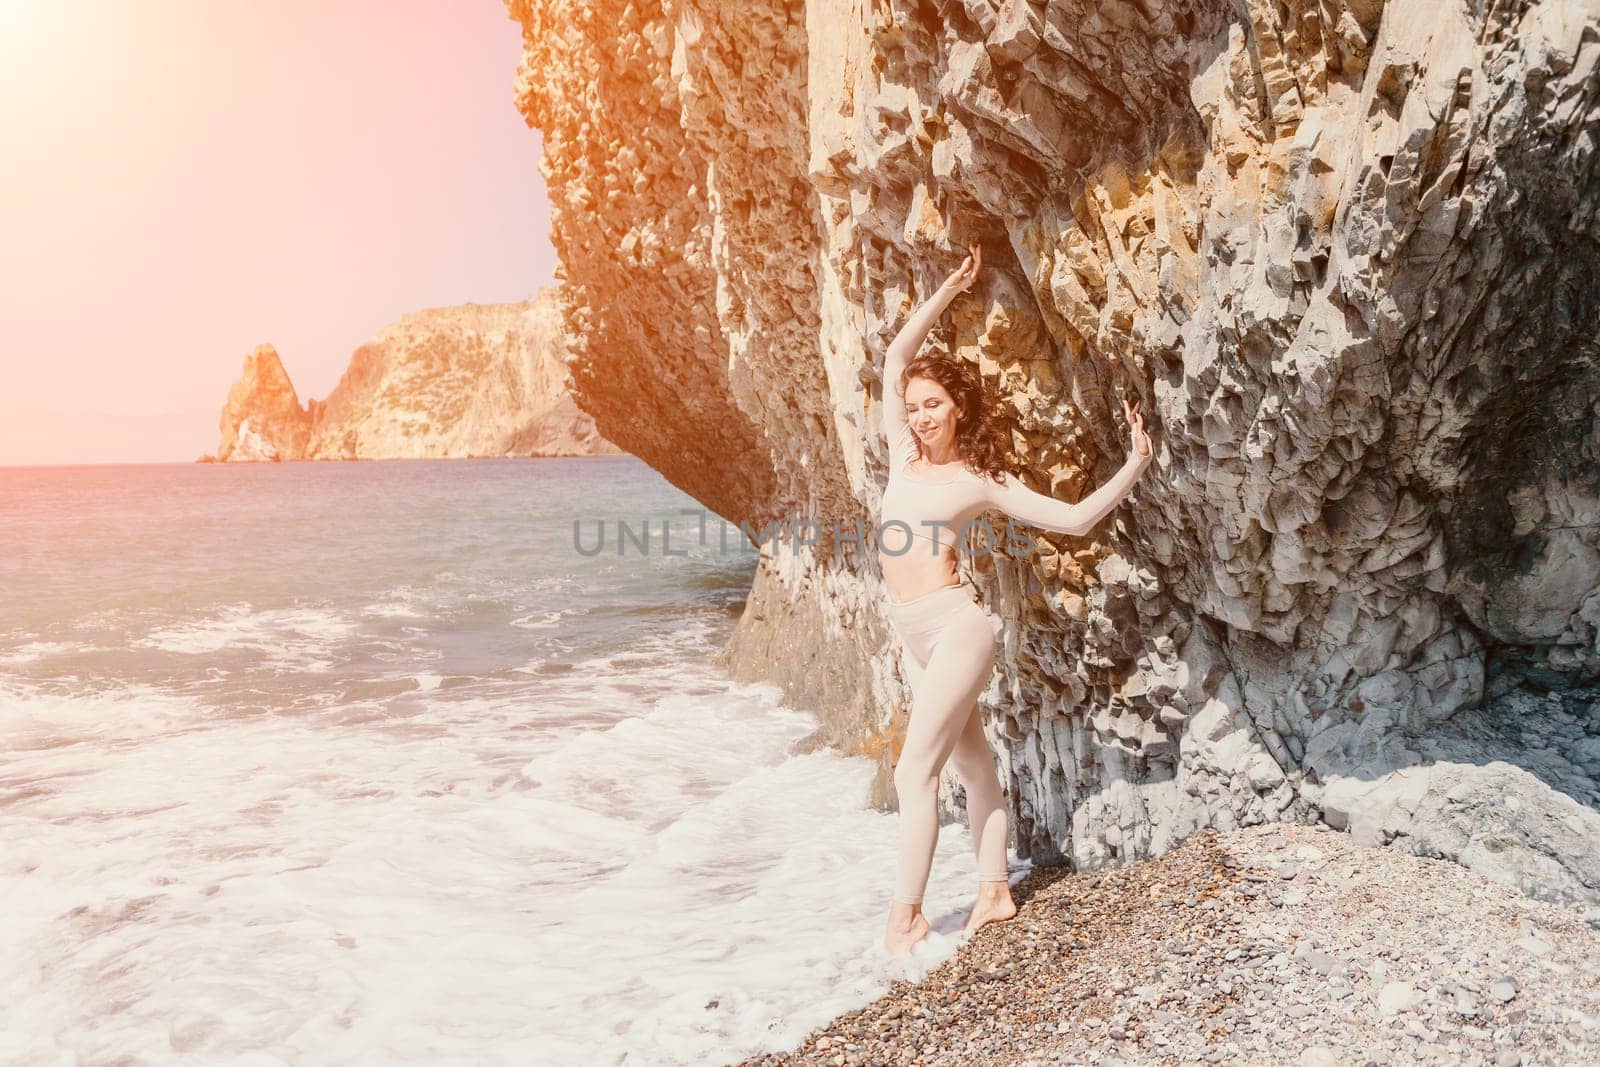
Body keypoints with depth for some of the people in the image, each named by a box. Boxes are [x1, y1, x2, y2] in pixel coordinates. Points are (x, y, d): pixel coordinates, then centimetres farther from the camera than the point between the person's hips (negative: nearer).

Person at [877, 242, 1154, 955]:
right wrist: (950, 289, 7)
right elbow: (896, 358, 8)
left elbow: (1075, 519, -2)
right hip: (910, 632, 6)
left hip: (953, 627, -6)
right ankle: (994, 890, 26)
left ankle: (905, 914, 1)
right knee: (970, 760, 15)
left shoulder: (982, 482, -5)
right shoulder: (904, 453, 8)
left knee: (914, 771, -8)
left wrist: (1133, 468, -12)